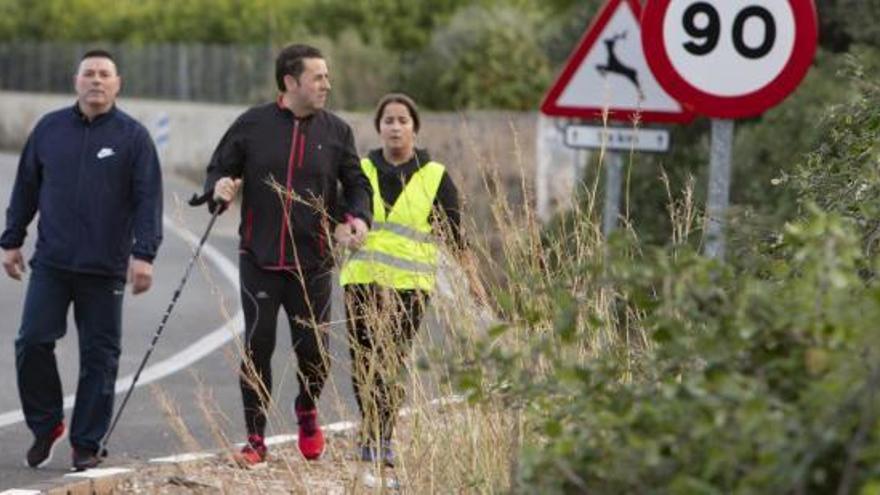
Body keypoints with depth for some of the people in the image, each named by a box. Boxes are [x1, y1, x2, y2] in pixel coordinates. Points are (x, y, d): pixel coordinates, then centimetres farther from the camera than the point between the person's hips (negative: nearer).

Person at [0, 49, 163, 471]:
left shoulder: (133, 136, 1)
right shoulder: (49, 128, 9)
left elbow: (148, 199, -4)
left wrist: (143, 254, -13)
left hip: (105, 269, -2)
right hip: (51, 263, 2)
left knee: (99, 356, 2)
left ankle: (87, 444, 12)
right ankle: (45, 424, 13)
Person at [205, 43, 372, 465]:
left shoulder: (336, 131, 5)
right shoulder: (252, 125, 0)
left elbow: (356, 183, 12)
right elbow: (218, 169, 8)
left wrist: (358, 216, -8)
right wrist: (219, 186, -15)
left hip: (313, 263, 1)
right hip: (259, 259, -1)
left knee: (314, 351, 3)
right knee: (257, 347, -2)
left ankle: (307, 410, 34)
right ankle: (255, 438, 10)